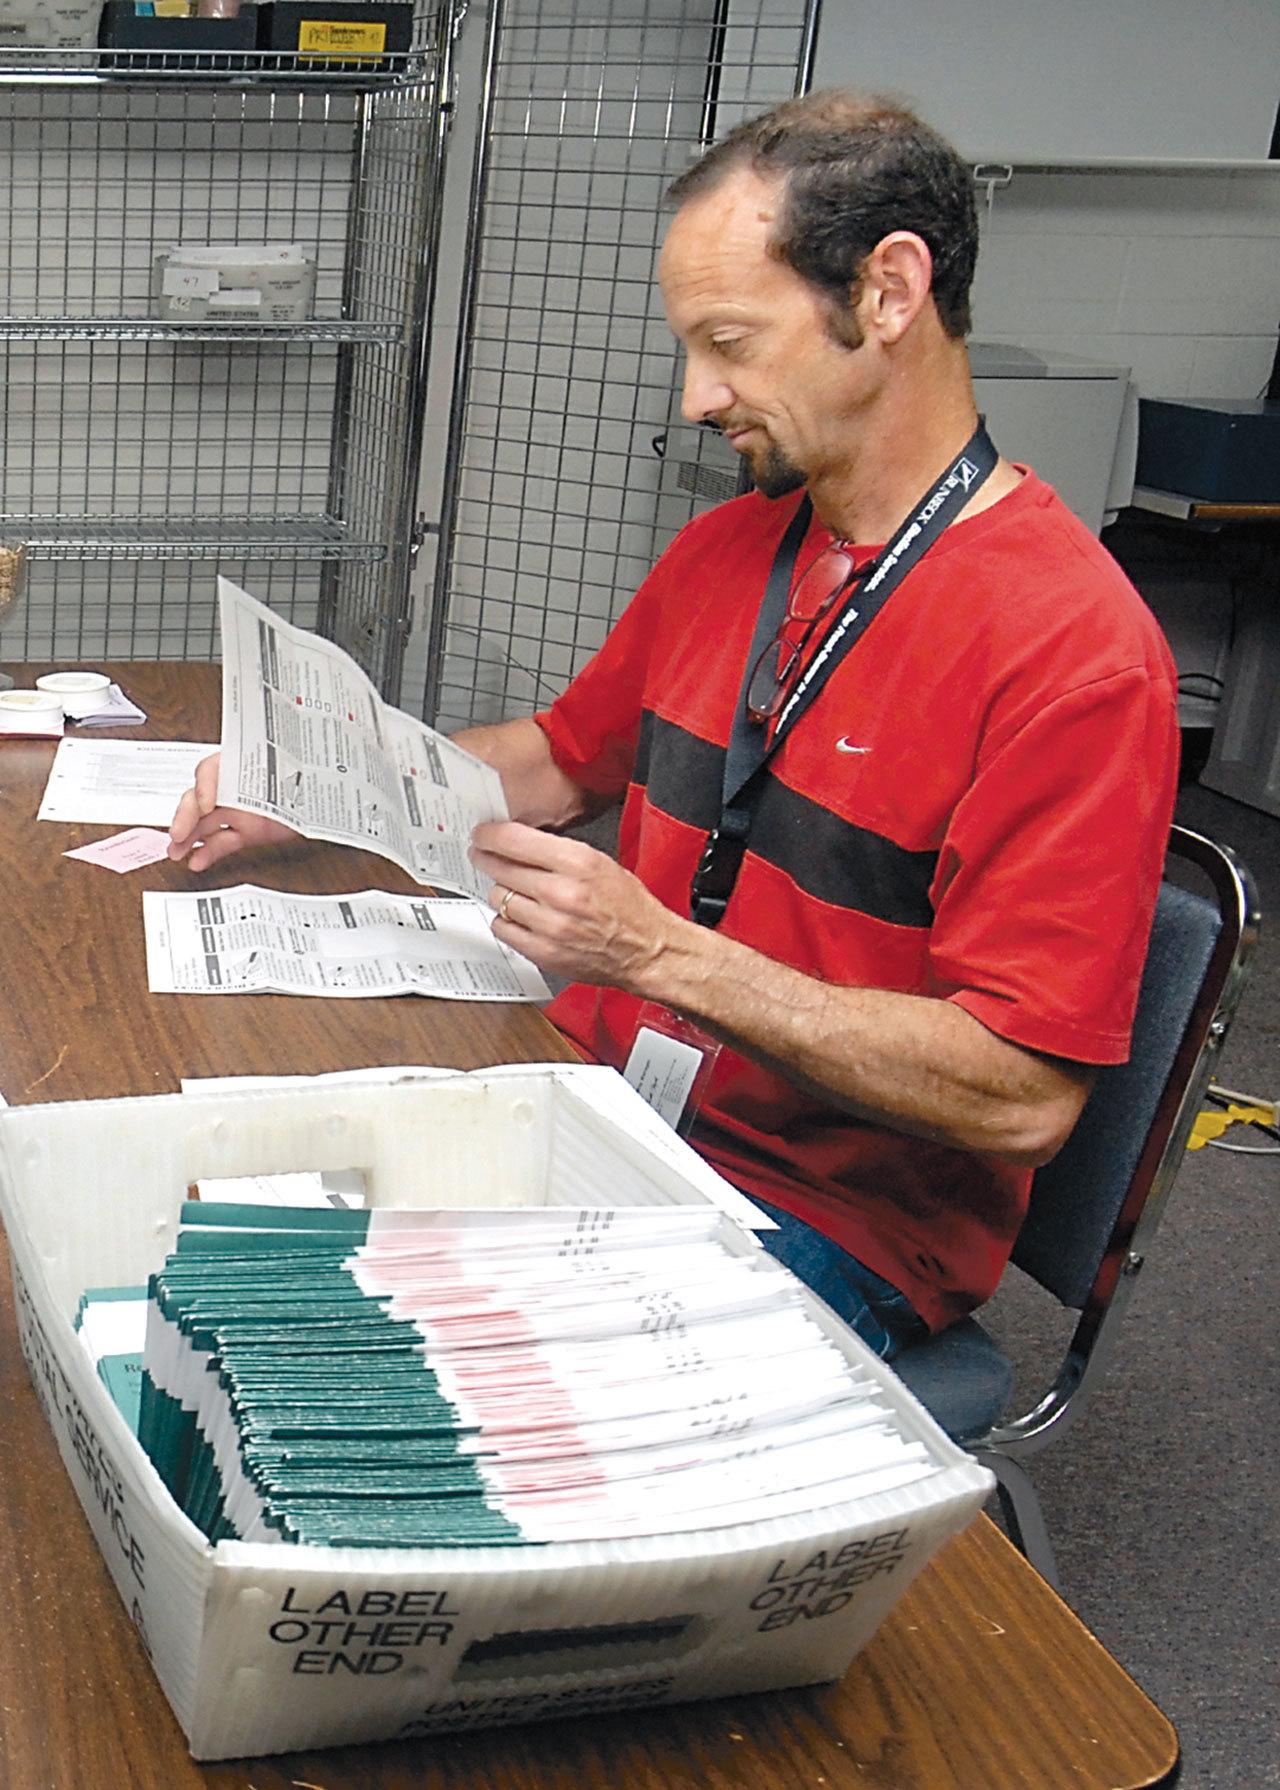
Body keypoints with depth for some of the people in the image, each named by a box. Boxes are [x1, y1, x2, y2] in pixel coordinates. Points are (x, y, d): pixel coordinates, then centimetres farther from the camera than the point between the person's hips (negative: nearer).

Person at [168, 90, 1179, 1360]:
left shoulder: (1073, 647, -19)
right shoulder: (720, 550, 7)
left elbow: (1021, 1097, -23)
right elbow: (561, 758, 23)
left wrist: (659, 949, -27)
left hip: (829, 1214, -7)